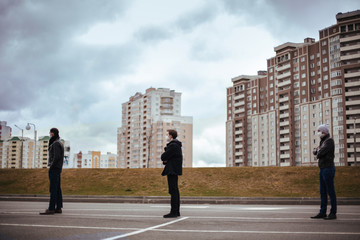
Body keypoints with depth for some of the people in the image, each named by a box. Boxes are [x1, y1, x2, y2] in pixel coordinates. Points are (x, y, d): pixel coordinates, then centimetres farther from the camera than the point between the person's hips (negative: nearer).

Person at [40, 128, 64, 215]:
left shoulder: (56, 143, -12)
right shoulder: (59, 143, 19)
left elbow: (57, 156, -21)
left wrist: (51, 166, -14)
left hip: (54, 168, -10)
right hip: (58, 168, 10)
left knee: (53, 189, -10)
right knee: (57, 189, 9)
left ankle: (51, 209, -10)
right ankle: (58, 208, 10)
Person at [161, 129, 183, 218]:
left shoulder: (173, 146, -15)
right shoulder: (175, 144, 19)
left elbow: (163, 156, -17)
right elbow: (164, 157, 19)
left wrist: (163, 158, 4)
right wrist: (165, 160, -1)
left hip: (172, 171, -11)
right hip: (173, 171, 11)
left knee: (173, 191, -10)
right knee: (175, 191, 11)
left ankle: (174, 212, -10)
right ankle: (176, 211, 15)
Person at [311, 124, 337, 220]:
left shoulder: (329, 141, -10)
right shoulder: (323, 141, 19)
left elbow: (320, 153, -18)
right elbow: (314, 152, 15)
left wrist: (318, 153, 3)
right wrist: (317, 150, -6)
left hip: (328, 168, -9)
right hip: (322, 169, 9)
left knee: (330, 191, -6)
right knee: (323, 192, 9)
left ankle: (333, 213, -2)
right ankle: (322, 212, 12)